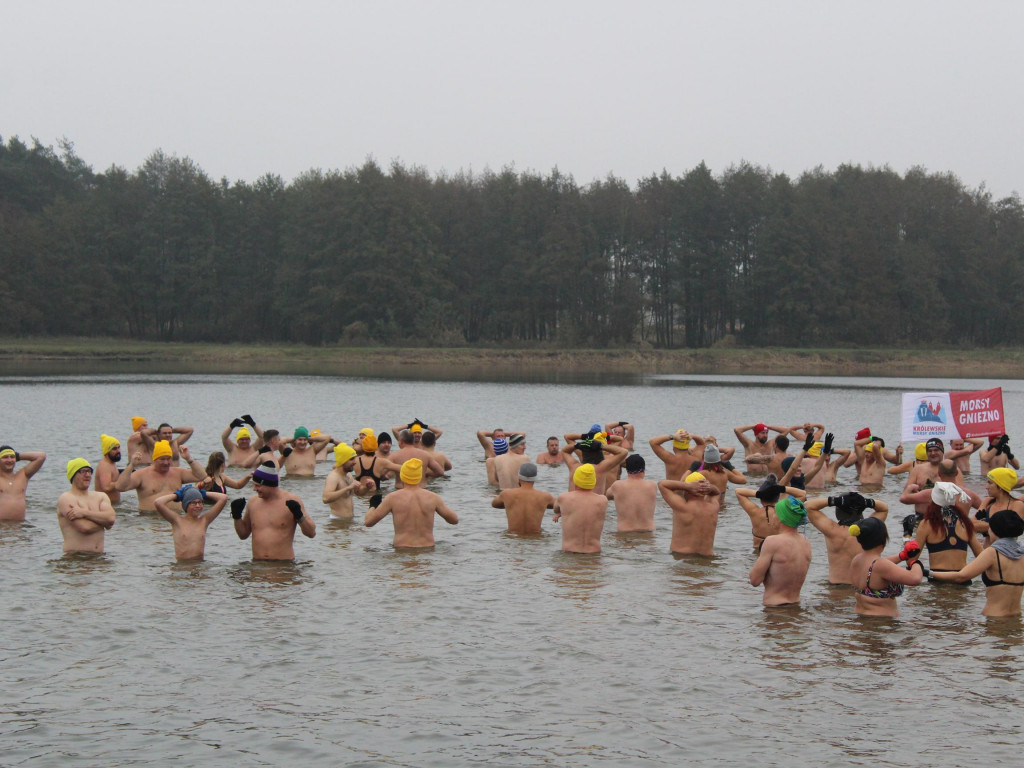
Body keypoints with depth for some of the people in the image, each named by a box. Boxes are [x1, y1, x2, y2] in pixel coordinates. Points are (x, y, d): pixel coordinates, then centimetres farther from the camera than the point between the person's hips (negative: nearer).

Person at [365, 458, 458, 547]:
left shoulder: (393, 498, -1)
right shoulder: (432, 497, 4)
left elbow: (368, 522, 3)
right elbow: (455, 520, 15)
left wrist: (373, 506, 24)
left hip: (402, 552, -2)